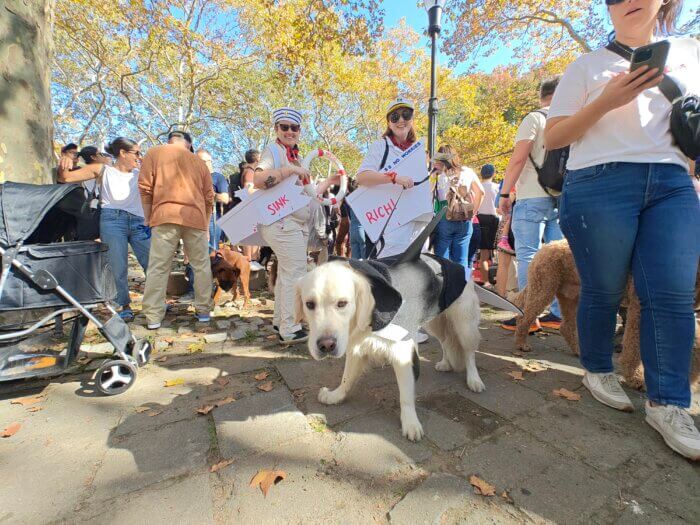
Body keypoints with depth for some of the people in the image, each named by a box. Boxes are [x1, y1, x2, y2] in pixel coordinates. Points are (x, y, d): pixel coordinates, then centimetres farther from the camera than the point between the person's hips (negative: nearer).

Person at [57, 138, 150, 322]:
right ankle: (125, 306, 10)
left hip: (138, 223, 2)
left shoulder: (139, 175, 15)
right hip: (113, 220, -2)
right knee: (118, 266, -2)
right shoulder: (103, 170, 9)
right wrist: (63, 169, -13)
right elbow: (66, 178, 7)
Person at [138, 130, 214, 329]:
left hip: (165, 215, -1)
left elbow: (145, 186, 3)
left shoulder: (155, 152, 11)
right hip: (195, 217, 2)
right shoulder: (199, 161, 18)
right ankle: (203, 310, 13)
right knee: (201, 265, 9)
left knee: (158, 267, 1)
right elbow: (209, 197, 16)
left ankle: (154, 316, 2)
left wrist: (148, 217, 12)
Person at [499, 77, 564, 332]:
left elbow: (518, 159, -10)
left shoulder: (535, 118, 0)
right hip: (562, 198, 6)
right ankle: (558, 313, 12)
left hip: (534, 197, -6)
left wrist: (505, 193, -5)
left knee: (528, 256, -5)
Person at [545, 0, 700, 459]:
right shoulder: (588, 66, 11)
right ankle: (598, 371, 21)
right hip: (600, 184, -3)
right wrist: (606, 101, -10)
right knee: (603, 291, 0)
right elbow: (552, 138, 2)